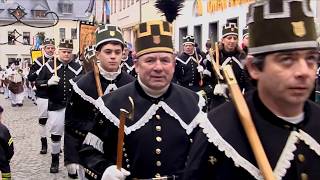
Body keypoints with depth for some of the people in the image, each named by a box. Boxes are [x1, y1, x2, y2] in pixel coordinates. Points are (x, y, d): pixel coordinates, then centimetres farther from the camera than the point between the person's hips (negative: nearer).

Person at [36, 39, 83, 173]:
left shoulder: (77, 67, 3)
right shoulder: (49, 66, 0)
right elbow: (38, 83, 0)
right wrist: (48, 82, -18)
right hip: (55, 106, 0)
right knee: (55, 135, 9)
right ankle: (55, 160, 26)